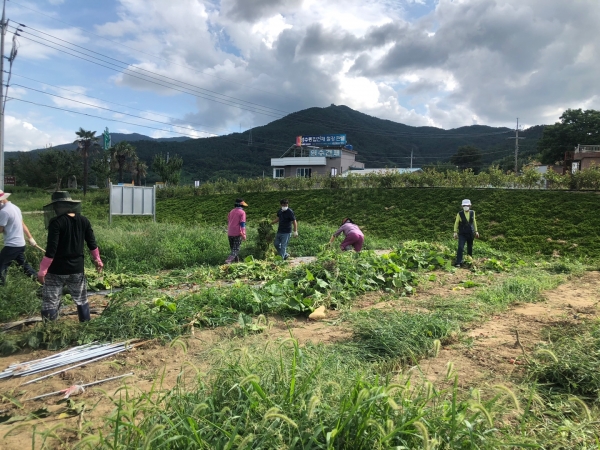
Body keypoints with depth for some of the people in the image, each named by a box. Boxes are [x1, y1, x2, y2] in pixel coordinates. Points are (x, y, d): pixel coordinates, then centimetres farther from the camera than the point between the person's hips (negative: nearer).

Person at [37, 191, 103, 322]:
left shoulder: (56, 222, -14)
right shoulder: (83, 221, 1)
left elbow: (51, 249, -18)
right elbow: (92, 243, 9)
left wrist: (42, 271, -12)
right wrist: (97, 260, 22)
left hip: (56, 270, -5)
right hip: (77, 269, 5)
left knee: (50, 303, 5)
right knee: (81, 300, 16)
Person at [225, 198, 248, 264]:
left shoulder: (231, 211, 12)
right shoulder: (242, 212, -6)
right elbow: (242, 224, -12)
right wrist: (244, 234, -10)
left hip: (230, 233, 6)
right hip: (237, 233, -6)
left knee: (233, 248, 18)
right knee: (236, 249, -4)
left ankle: (236, 259, 28)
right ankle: (228, 260, -20)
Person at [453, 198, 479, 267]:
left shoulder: (472, 213, 3)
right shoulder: (460, 214, -6)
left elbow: (474, 222, 14)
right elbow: (456, 223, 1)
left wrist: (476, 231, 14)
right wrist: (455, 232, -3)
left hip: (470, 234, 3)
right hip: (462, 234, -3)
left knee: (470, 248, 13)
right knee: (460, 247, -15)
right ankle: (458, 262, -14)